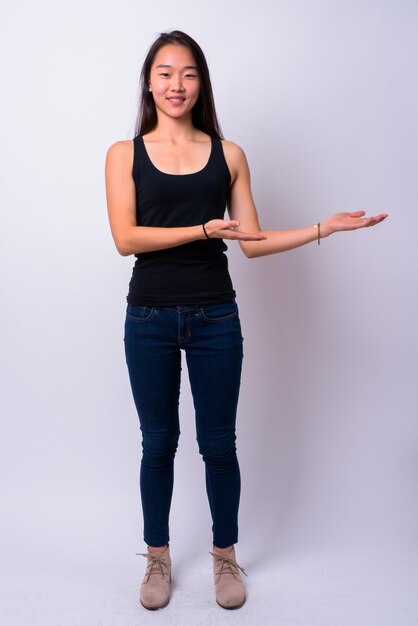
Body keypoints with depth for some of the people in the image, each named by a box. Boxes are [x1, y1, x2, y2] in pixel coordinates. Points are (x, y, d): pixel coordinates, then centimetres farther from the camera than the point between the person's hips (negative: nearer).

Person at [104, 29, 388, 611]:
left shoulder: (228, 155, 6)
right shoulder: (125, 154, 2)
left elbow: (253, 242, 5)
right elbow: (126, 238, -10)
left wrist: (325, 226, -1)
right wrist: (204, 229, -17)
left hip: (216, 317, 1)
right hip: (150, 318, 0)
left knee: (218, 443, 10)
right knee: (158, 442, 11)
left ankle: (225, 554, 31)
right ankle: (158, 556, 32)